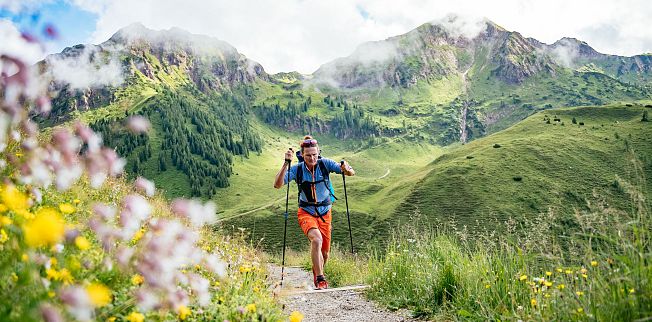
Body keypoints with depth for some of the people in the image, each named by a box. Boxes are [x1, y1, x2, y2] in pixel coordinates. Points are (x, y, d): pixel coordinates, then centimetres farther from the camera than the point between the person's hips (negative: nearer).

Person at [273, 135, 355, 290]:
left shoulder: (325, 164, -11)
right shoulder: (297, 169, -12)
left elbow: (351, 173, -15)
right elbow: (277, 185, -23)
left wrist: (346, 169, -39)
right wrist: (286, 164, -33)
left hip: (325, 213, 2)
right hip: (306, 213, -2)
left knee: (324, 253, 9)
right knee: (316, 239, -31)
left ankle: (317, 270, 43)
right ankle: (320, 278, -18)